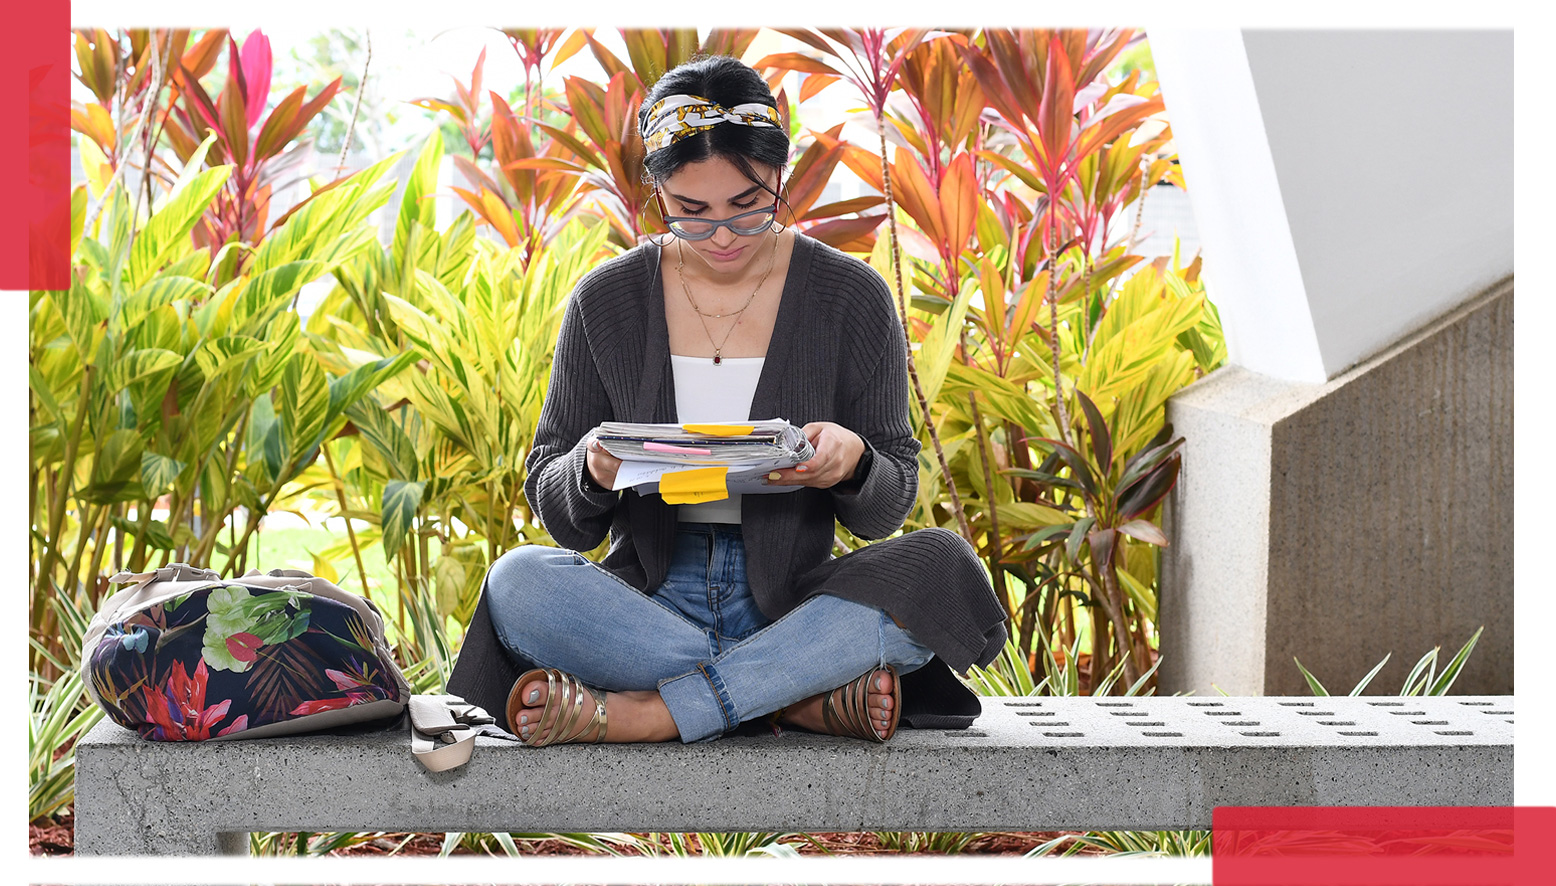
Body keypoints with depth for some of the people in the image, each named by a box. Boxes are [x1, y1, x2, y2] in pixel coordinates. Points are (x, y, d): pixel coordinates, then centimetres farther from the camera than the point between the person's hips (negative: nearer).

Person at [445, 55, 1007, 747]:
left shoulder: (851, 298, 1)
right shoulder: (606, 301, 3)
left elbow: (886, 510, 3)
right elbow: (560, 517, 6)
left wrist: (852, 463, -21)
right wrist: (593, 471, -18)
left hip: (794, 603, 0)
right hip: (649, 603, 0)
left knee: (941, 565, -30)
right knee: (518, 582, -31)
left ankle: (646, 712, -29)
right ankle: (807, 698, -26)